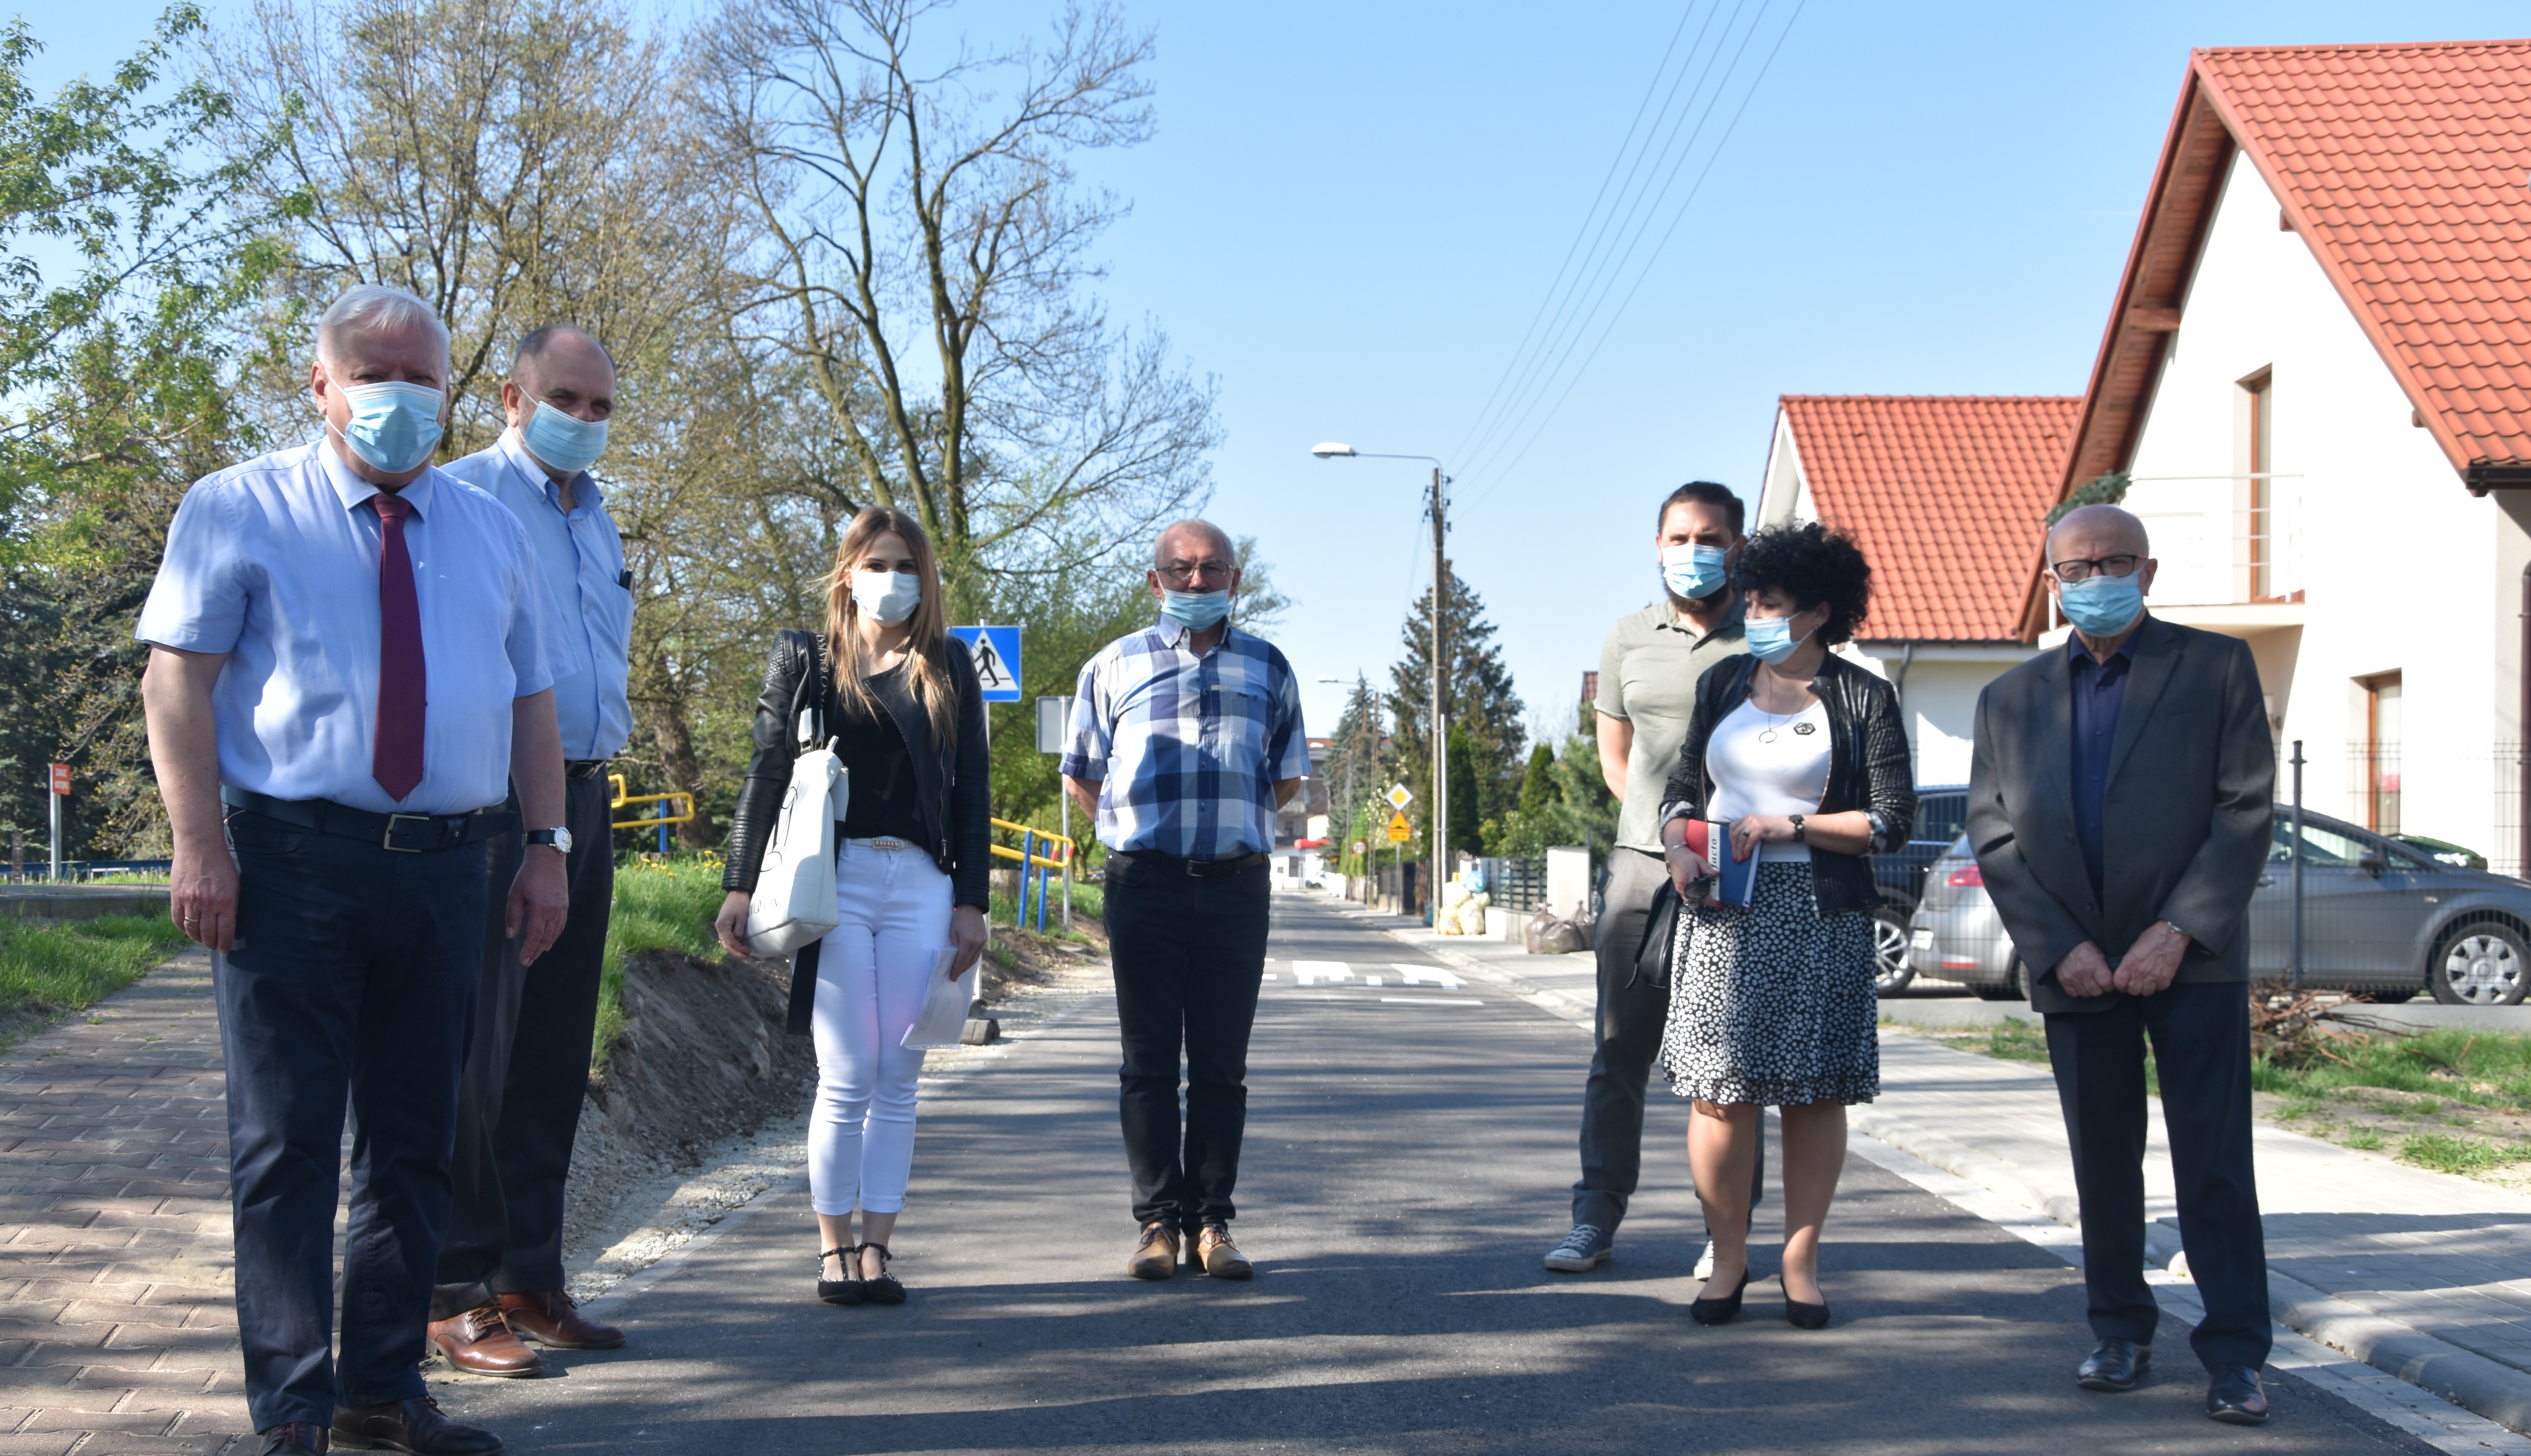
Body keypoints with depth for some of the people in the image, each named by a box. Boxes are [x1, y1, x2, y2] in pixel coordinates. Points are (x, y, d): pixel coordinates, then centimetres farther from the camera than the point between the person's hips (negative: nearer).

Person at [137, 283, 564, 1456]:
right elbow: (178, 676, -3)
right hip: (292, 860, -4)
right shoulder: (239, 510, 5)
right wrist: (199, 843, -14)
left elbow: (531, 699, 16)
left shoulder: (491, 532, 17)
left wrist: (544, 848, 6)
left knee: (414, 1137, 9)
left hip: (447, 867, 4)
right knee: (287, 1139, -2)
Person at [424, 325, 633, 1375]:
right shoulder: (463, 497, -3)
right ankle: (456, 1295, 0)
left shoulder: (598, 518, 20)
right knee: (474, 1048, -6)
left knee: (553, 1050, 9)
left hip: (583, 798, 7)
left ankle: (530, 1279, 16)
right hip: (493, 799, -7)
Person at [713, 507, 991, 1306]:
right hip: (835, 880, -2)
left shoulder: (948, 668, 13)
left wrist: (972, 901, 5)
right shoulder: (805, 660, 10)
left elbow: (973, 789, 11)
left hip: (921, 886, 2)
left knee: (898, 1080, 2)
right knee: (846, 1080, -4)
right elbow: (767, 775, 7)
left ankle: (877, 1245, 9)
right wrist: (740, 888, 1)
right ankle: (834, 1246, 7)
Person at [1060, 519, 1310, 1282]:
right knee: (1149, 1062, 0)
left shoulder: (1268, 668, 13)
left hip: (1237, 884, 1)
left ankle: (1213, 1221, 9)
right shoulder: (1115, 665, 9)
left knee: (1222, 1065, 4)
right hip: (1144, 883, -1)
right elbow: (1081, 779, 14)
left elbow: (1284, 781, 21)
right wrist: (1141, 830, 12)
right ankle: (1158, 1220, 5)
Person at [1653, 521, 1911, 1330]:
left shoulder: (1863, 699, 0)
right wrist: (1679, 849, -3)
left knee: (1815, 1092, 1)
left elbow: (1892, 820, -4)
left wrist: (1785, 825, -11)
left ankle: (1801, 1262, 13)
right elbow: (1683, 785, 17)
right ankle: (1728, 1259, 10)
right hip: (1721, 909, 3)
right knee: (1719, 1090, -2)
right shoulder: (1724, 682, 12)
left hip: (1821, 914, -2)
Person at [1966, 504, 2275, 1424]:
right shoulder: (2011, 699, 10)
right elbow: (1994, 838, 5)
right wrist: (2061, 950, -6)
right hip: (2076, 969, 3)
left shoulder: (2217, 667, 3)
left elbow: (2247, 812, -4)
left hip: (2192, 960, -2)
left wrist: (2177, 931, -13)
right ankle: (2121, 1335, 21)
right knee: (2103, 1165, 9)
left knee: (2214, 1165, -2)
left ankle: (2234, 1356, 4)